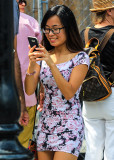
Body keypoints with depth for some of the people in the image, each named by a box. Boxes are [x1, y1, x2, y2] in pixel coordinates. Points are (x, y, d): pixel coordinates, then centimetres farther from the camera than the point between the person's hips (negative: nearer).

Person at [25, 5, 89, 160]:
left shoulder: (80, 57, -6)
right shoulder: (43, 56, 8)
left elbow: (69, 93, -16)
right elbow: (29, 90, 1)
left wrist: (51, 64, -23)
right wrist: (32, 64, -15)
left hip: (69, 125, -5)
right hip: (46, 123, 5)